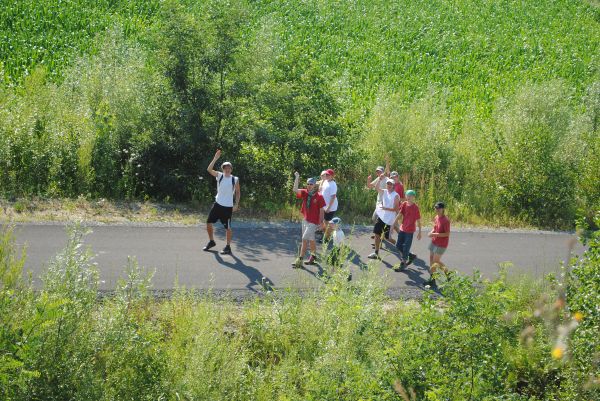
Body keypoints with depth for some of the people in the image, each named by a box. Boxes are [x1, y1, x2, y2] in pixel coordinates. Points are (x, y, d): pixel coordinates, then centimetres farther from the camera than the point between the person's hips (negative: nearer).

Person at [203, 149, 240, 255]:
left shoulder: (235, 179, -4)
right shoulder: (219, 176, 0)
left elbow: (238, 192, 4)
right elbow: (209, 169, -15)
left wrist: (236, 204, -4)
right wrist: (215, 158, -23)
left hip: (228, 207, -3)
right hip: (217, 204, 3)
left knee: (227, 227, -2)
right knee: (208, 223, 4)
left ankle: (228, 247, 8)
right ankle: (211, 241, 24)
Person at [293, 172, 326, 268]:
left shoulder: (319, 197, -14)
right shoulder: (305, 193, 0)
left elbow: (322, 210, -9)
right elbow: (295, 190, -14)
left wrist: (320, 222, -7)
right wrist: (297, 178, -23)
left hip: (313, 222, -6)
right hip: (305, 220, 6)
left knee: (304, 239, -10)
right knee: (311, 239, 20)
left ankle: (300, 260, -7)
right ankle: (313, 256, 36)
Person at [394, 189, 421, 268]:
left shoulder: (415, 208, -15)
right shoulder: (404, 204, -1)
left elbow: (418, 220, -9)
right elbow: (399, 215, 4)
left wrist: (419, 232, -6)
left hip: (410, 231, -6)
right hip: (402, 229, 6)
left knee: (406, 248, 0)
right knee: (398, 245, 12)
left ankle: (403, 263, 13)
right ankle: (411, 256, 30)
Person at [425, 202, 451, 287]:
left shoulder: (445, 221, -21)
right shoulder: (436, 218, 4)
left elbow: (447, 234, -21)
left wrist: (435, 234, -25)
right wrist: (431, 232, -5)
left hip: (441, 244, -8)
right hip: (434, 242, 8)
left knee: (435, 261, -2)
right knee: (431, 259, 11)